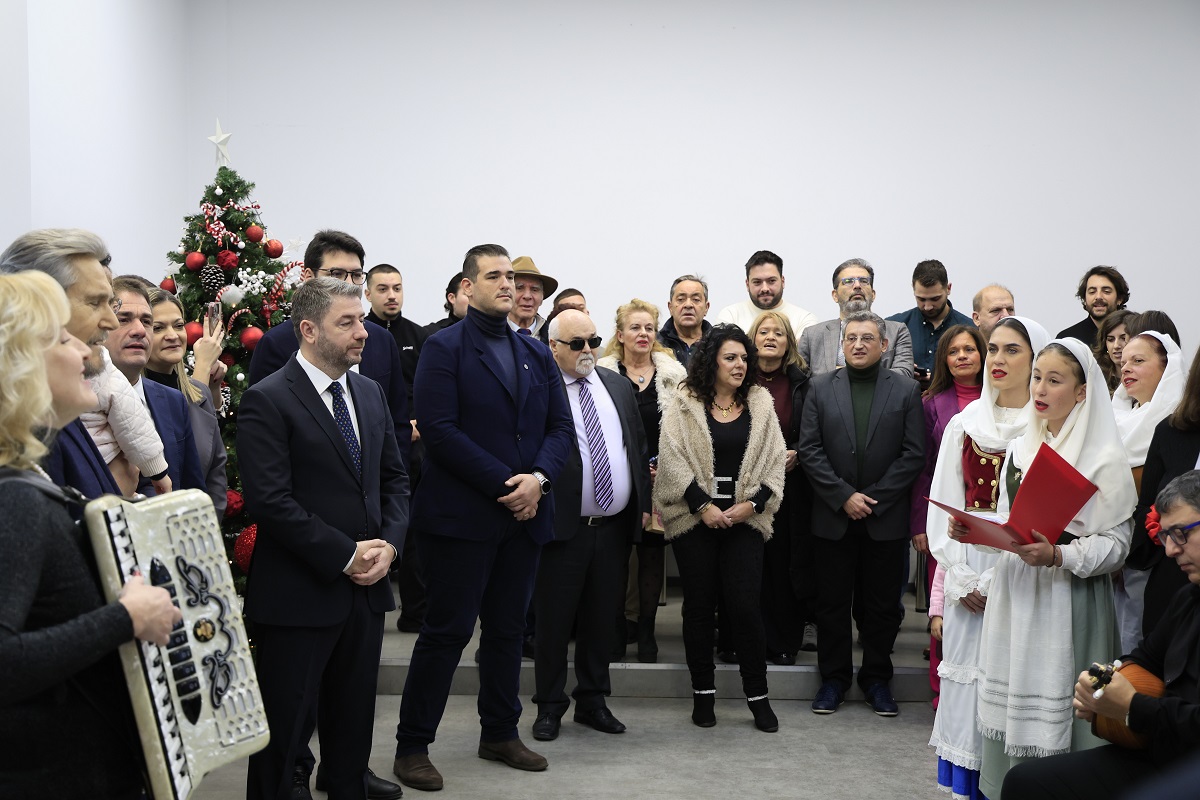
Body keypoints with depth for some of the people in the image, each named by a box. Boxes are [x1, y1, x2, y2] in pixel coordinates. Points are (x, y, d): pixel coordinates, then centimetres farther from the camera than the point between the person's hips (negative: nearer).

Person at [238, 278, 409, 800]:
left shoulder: (370, 393, 10)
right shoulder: (268, 400, -12)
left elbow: (393, 478, 15)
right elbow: (270, 501, -19)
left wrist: (389, 543, -3)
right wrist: (346, 555, -16)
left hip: (366, 588, 7)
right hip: (299, 595, -6)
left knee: (354, 722, 17)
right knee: (285, 729, 5)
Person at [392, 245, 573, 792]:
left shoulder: (537, 355, 14)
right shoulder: (444, 348, -5)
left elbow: (561, 425, 10)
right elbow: (439, 429, -15)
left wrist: (539, 477, -9)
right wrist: (504, 485, -17)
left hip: (524, 515, 6)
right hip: (462, 515, -6)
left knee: (508, 629, 14)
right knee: (447, 630, -2)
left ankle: (500, 733, 28)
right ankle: (412, 746, 9)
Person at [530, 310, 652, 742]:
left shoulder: (618, 386, 12)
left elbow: (639, 446, 16)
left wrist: (643, 503, 11)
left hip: (614, 525, 5)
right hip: (564, 526, -5)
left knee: (601, 618, 14)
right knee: (554, 620, 5)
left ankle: (593, 700, 27)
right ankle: (549, 705, 18)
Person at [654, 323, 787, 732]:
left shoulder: (760, 404, 8)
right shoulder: (683, 404, 1)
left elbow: (775, 461, 5)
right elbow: (671, 457, -7)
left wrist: (752, 503, -8)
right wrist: (703, 505, -11)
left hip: (743, 519, 1)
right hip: (695, 517, -1)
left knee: (745, 605, -5)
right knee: (699, 605, 5)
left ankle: (757, 695, 7)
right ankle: (703, 693, 17)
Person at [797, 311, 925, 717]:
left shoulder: (906, 390, 2)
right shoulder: (821, 387, 4)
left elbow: (913, 454, -3)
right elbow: (809, 450, -1)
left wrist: (872, 498, -11)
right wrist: (844, 496, -11)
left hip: (885, 519, 0)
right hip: (833, 517, 1)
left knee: (882, 604, 8)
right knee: (832, 602, 7)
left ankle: (877, 679, 22)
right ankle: (834, 677, 20)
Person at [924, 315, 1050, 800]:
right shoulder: (964, 425, 11)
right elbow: (943, 508, 8)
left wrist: (995, 580, -12)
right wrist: (960, 582, -3)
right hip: (966, 576, 4)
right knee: (967, 683, 5)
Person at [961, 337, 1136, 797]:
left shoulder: (1103, 458, -8)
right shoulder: (1020, 447, 11)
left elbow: (1115, 543, -11)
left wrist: (1056, 556, -25)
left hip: (1069, 601, -6)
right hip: (1015, 593, 6)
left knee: (1054, 719, -3)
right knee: (1011, 703, 8)